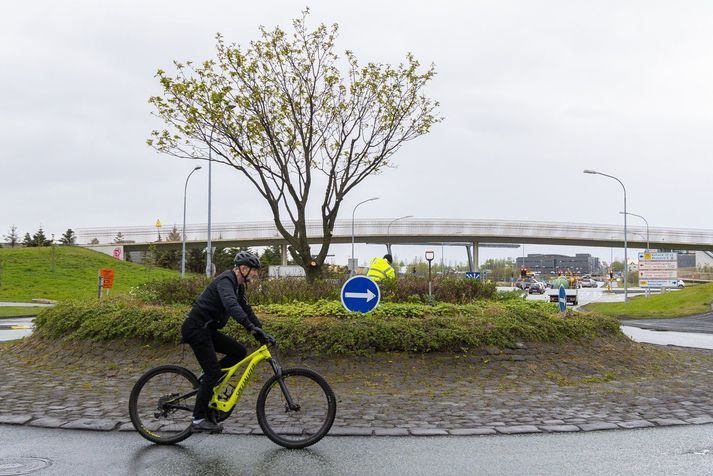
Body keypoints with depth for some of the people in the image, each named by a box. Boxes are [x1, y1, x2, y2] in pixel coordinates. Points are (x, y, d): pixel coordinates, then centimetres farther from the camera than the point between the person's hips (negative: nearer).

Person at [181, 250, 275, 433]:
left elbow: (246, 309, 17)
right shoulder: (226, 280, -18)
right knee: (213, 372, -10)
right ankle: (199, 420, -3)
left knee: (240, 352, 0)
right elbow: (231, 305, -36)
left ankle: (206, 381, 10)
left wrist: (262, 332, 6)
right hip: (196, 329, -9)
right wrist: (252, 328, -44)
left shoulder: (238, 286, 13)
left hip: (207, 329, 9)